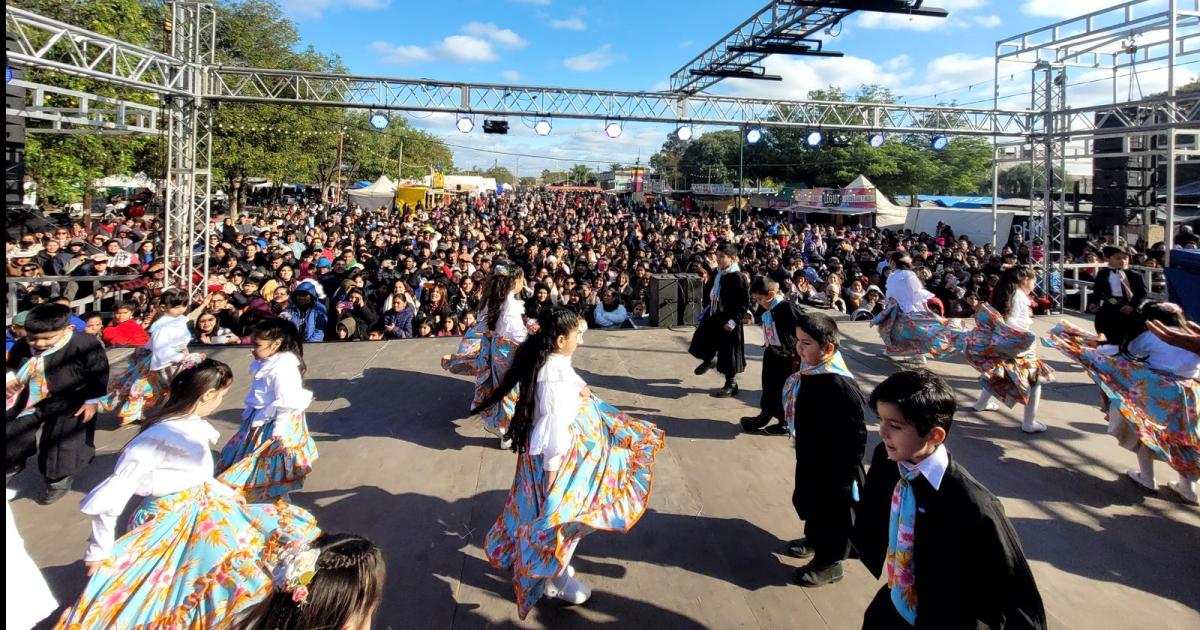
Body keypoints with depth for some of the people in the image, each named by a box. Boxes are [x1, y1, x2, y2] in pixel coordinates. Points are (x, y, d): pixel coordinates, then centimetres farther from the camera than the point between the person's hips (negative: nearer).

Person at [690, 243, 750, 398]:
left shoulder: (736, 277, -22)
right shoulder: (719, 274, 2)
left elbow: (745, 304, -22)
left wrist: (734, 321, -26)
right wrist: (708, 309, 22)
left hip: (728, 320, -8)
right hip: (714, 315, 8)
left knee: (728, 354, 3)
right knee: (703, 341, 23)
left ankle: (731, 385, 20)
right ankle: (707, 361, 54)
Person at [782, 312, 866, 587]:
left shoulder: (842, 387, -31)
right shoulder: (808, 371, -4)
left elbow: (856, 436, -25)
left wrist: (848, 474, -19)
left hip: (834, 469, -9)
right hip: (809, 459, 9)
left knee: (832, 513, 12)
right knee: (806, 502, 27)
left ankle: (829, 562, 31)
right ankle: (814, 539, 52)